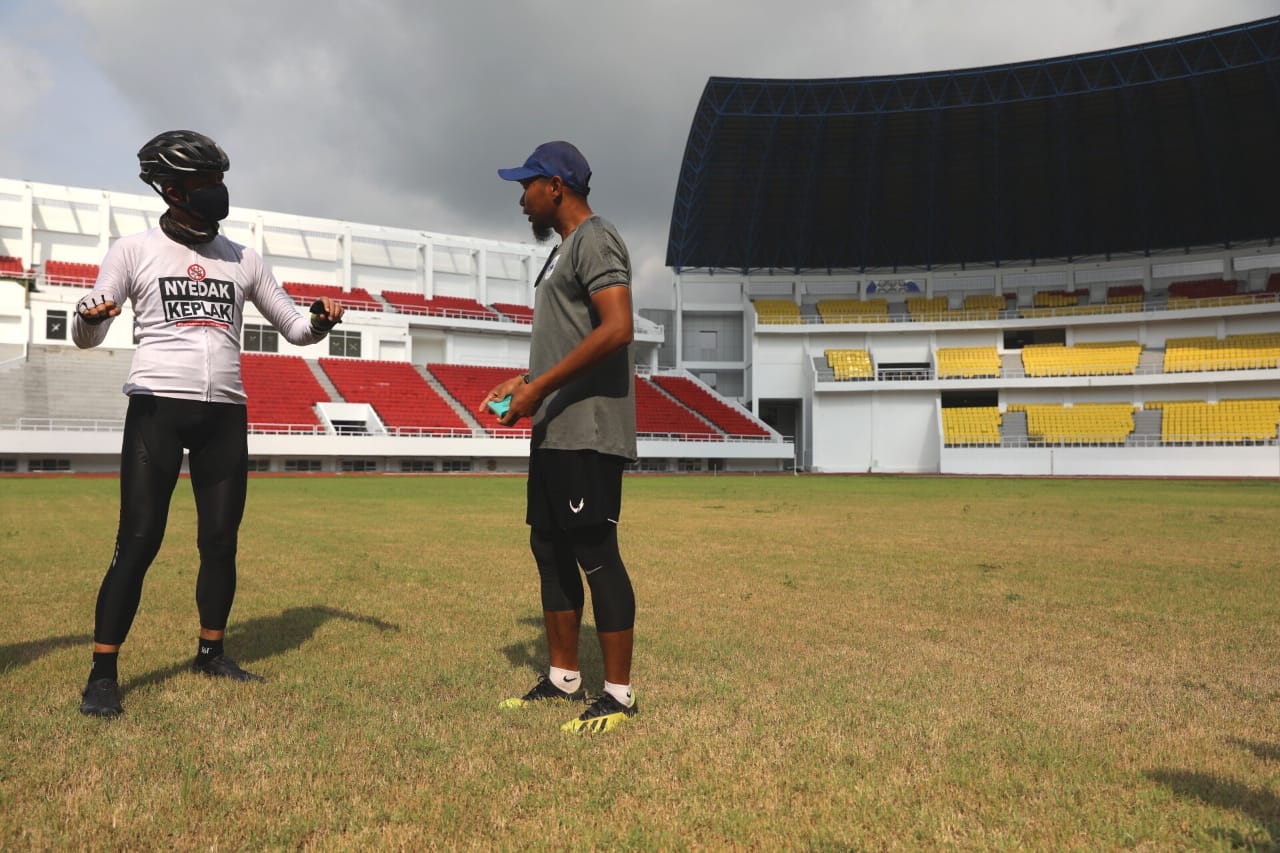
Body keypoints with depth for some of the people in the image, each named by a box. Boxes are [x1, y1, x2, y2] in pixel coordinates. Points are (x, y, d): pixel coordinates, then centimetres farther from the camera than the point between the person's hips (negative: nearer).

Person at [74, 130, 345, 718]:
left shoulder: (243, 260, 12)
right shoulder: (135, 250, 4)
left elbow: (294, 327, 14)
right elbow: (86, 338, 0)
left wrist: (319, 323, -9)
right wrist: (88, 316, -23)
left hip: (225, 415, 4)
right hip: (157, 408, -3)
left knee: (221, 540, 6)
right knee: (138, 541, -7)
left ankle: (211, 653, 21)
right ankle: (103, 673, 2)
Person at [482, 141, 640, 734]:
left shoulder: (594, 240, -10)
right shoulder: (564, 249, 21)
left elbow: (616, 330, -23)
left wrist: (539, 389, -20)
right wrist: (525, 381, 14)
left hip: (587, 433, -11)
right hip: (554, 431, 11)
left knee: (595, 553, -7)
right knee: (550, 549, 13)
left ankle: (619, 695, 3)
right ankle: (563, 678, 24)